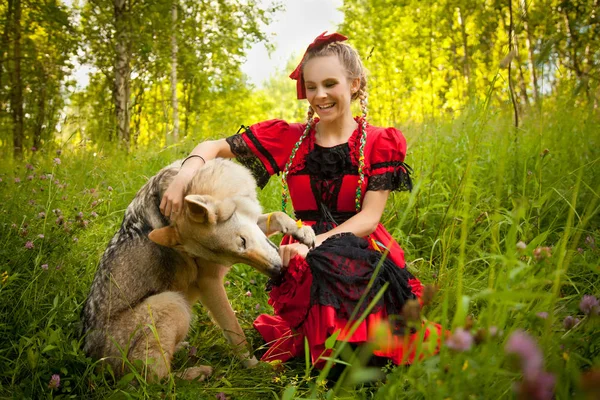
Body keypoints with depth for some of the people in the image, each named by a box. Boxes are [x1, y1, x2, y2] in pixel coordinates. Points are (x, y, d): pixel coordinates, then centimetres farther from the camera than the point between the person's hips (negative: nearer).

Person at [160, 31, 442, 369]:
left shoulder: (379, 143, 2)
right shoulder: (288, 138, 5)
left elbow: (369, 217, -6)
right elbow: (215, 147, 5)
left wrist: (316, 242, -22)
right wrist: (186, 174, -18)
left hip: (364, 257, -1)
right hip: (306, 264, 1)